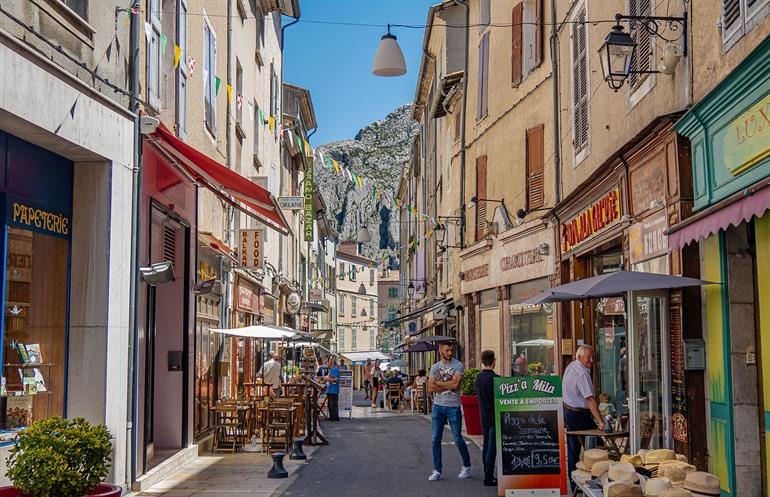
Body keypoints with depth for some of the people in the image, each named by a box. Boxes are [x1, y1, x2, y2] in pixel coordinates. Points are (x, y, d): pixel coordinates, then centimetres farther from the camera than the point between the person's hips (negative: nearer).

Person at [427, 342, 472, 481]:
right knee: (435, 439, 3)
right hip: (438, 406, 4)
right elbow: (430, 388, -3)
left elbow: (455, 384, -18)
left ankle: (466, 466, 21)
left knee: (458, 439, 2)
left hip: (453, 407, -4)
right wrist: (448, 385, -12)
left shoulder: (458, 365, -5)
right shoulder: (435, 367, 7)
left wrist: (438, 383, -6)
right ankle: (437, 470, 11)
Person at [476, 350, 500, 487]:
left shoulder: (478, 377, 6)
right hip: (494, 417, -8)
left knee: (486, 446, 14)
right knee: (492, 447, -4)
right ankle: (489, 478, -3)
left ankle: (487, 475, 21)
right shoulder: (494, 378, -17)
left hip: (484, 417, 8)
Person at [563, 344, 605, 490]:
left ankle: (573, 483, 18)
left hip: (567, 411, 10)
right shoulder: (582, 374, -24)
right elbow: (590, 399, -32)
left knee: (573, 450, 13)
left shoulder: (571, 366, 7)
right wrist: (600, 421, -36)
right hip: (579, 415, -10)